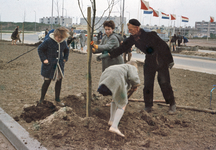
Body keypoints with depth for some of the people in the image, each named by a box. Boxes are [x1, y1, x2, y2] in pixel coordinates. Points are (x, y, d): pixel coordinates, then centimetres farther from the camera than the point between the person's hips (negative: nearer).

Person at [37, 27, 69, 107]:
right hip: (49, 66, -5)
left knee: (59, 82, 8)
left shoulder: (63, 42, 1)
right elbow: (40, 49, -5)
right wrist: (44, 59, -11)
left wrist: (64, 59, 11)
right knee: (47, 82, 2)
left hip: (59, 66, 5)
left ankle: (57, 100, 20)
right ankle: (41, 99, 20)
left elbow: (66, 50, 22)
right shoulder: (48, 41, -15)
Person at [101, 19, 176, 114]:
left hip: (161, 60, -5)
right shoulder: (132, 38, -7)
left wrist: (170, 60, -12)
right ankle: (148, 106, 14)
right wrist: (109, 54, -1)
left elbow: (163, 46, -18)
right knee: (147, 84, 2)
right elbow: (123, 47, 3)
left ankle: (172, 105, 12)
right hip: (149, 61, 5)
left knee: (164, 83, -4)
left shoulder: (149, 34, -26)